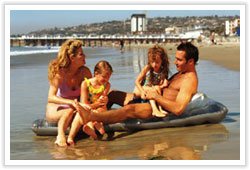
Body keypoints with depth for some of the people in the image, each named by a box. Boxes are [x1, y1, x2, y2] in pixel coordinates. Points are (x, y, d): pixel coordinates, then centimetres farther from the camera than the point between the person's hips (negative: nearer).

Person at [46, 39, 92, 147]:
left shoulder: (85, 72, -8)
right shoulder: (60, 73, -20)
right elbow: (51, 98, -29)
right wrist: (70, 102, -44)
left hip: (76, 108, 4)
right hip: (55, 109, -4)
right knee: (70, 111, -39)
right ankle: (60, 136, -48)